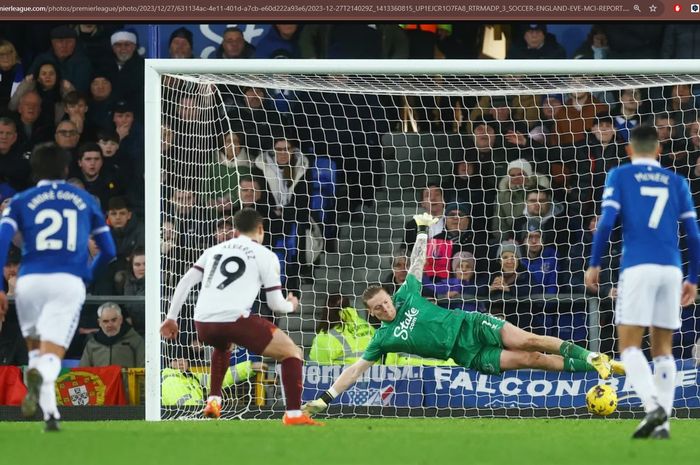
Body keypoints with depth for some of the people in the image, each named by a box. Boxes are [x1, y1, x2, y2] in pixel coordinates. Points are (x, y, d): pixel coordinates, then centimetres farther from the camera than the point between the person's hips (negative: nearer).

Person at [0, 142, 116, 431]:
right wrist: (88, 275, 41)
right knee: (51, 358, -8)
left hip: (31, 280, 1)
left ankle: (51, 415, 8)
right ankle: (39, 375, -44)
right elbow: (108, 250, 23)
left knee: (36, 350, 21)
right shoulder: (86, 201, 19)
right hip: (69, 282, -1)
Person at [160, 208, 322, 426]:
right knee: (291, 352, 9)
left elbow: (185, 282, 17)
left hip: (203, 323, 6)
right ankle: (294, 414, -5)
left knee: (223, 344, 42)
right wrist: (291, 305, 30)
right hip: (234, 320, -6)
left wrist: (171, 318, 21)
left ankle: (214, 401, 30)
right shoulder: (265, 255, 9)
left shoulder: (215, 250, 23)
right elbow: (275, 304, 8)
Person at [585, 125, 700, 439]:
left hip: (638, 268, -3)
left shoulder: (620, 176, 7)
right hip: (671, 270, 3)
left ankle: (653, 405, -25)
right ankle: (663, 423, 2)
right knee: (663, 350, 10)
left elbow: (606, 222, -5)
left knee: (629, 346, -2)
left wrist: (594, 264, 3)